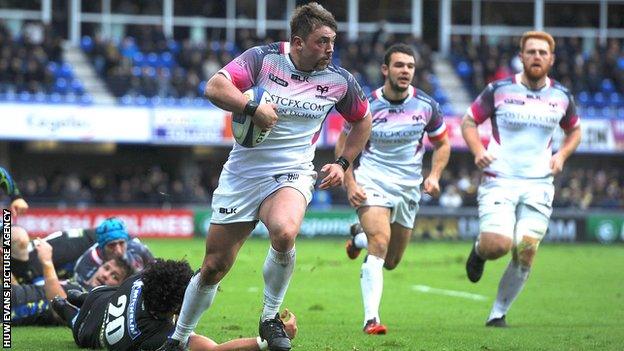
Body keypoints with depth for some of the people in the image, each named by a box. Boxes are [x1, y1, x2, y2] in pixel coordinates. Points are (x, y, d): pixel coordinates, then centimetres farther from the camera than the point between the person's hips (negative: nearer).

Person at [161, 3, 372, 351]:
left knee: (284, 233, -34)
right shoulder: (264, 58, -9)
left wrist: (343, 163, 9)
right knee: (213, 267, 2)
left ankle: (271, 318, -12)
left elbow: (363, 119, 17)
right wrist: (253, 107, -31)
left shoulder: (340, 80, -1)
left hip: (291, 175, 0)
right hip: (242, 175, 0)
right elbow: (215, 87, -19)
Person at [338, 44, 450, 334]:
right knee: (380, 243, -25)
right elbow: (343, 146, 1)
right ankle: (371, 319, -25)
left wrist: (434, 176, -6)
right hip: (372, 182, -4)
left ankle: (360, 236, 47)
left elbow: (442, 144, 10)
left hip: (409, 188, 4)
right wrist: (350, 184, -10)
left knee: (391, 262, 12)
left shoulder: (426, 105, -4)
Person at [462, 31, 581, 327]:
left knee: (525, 252, -7)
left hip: (538, 184, 3)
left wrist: (561, 155, 5)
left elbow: (574, 130, 24)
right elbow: (468, 121, 7)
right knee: (497, 245, -20)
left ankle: (498, 313, 10)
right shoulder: (498, 90, -2)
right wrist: (478, 151, -11)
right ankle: (479, 250, 19)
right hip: (499, 180, -3)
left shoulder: (562, 97, 7)